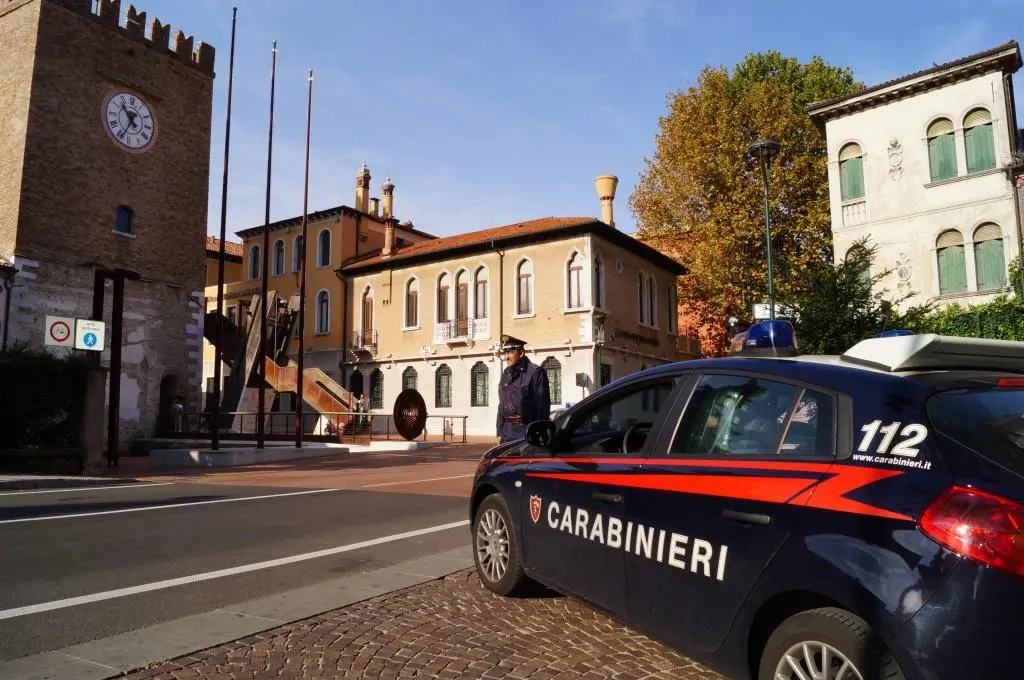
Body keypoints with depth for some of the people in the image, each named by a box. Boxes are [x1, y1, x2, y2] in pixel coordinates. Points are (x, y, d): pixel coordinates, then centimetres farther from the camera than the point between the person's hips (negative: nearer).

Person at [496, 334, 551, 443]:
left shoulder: (535, 372, -8)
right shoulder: (505, 375, 14)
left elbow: (543, 405, -11)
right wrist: (500, 432, 13)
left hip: (528, 430, -7)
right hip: (507, 432, 7)